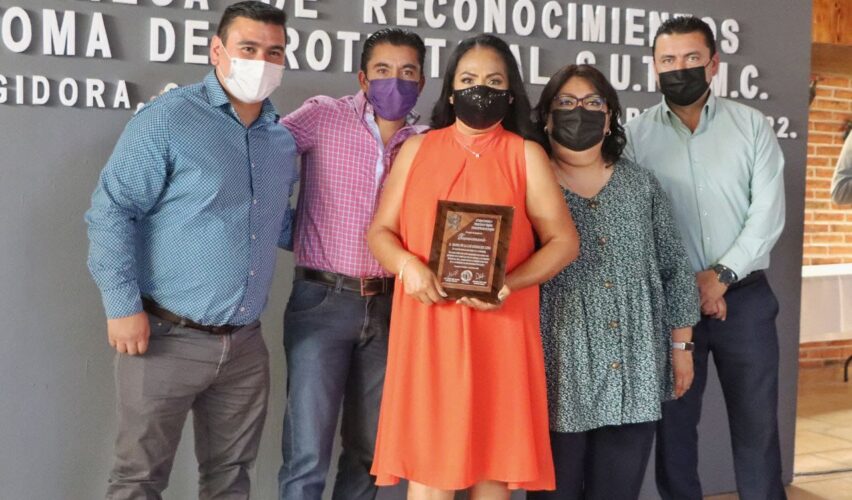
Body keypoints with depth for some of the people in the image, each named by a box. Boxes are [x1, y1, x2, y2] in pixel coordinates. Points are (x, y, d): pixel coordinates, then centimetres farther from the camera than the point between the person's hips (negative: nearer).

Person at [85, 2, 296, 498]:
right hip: (166, 338, -5)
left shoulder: (282, 137, 10)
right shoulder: (168, 119, -10)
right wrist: (123, 305, -17)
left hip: (245, 344, 6)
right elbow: (112, 210, -13)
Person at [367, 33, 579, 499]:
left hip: (499, 327, 0)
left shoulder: (525, 155, 6)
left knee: (494, 459, 4)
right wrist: (407, 265, -13)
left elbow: (564, 240, 1)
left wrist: (509, 283, -15)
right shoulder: (416, 149, 11)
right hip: (428, 326, 1)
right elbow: (379, 231, 9)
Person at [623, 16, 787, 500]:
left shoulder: (753, 126, 3)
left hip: (745, 297, 1)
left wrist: (721, 275, -13)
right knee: (673, 422, 8)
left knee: (757, 424, 7)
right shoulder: (637, 134, 1)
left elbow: (769, 213, -3)